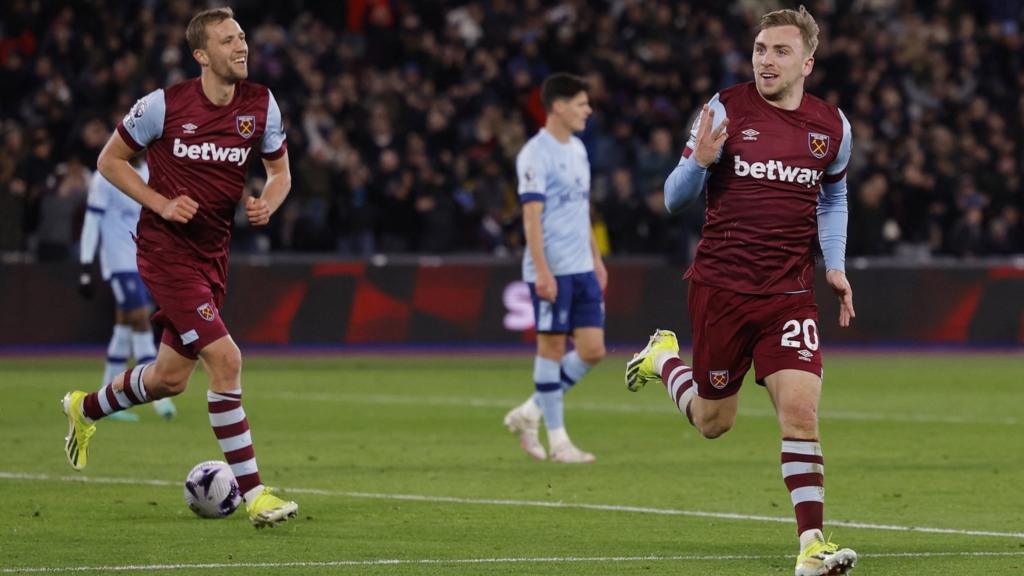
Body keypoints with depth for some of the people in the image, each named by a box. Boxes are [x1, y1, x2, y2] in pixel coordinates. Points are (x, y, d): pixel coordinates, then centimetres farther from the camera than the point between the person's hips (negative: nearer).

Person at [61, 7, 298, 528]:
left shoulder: (261, 105, -1)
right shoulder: (165, 105, -13)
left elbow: (280, 172, 13)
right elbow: (109, 160, -1)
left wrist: (267, 203, -10)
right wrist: (162, 204, -14)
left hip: (213, 256, 6)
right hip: (166, 251, -6)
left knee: (170, 378, 16)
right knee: (225, 359, -19)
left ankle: (86, 409, 47)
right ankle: (253, 495, -16)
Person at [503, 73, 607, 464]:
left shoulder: (577, 149, 15)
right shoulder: (535, 154, -11)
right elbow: (531, 216, -15)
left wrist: (596, 259, 20)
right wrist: (542, 272, -20)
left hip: (582, 269, 8)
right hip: (552, 270, -8)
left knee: (593, 349, 3)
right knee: (552, 346, -1)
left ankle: (530, 413, 16)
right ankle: (557, 440, 5)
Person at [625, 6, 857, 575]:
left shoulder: (832, 126, 5)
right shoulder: (724, 111, -5)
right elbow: (675, 198, -1)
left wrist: (835, 265, 10)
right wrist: (700, 161, -22)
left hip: (790, 291, 1)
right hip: (721, 286, -1)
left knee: (800, 407, -16)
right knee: (714, 421, 11)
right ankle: (663, 359, 42)